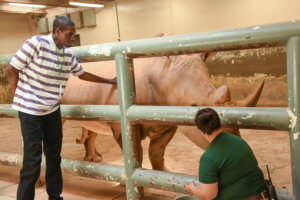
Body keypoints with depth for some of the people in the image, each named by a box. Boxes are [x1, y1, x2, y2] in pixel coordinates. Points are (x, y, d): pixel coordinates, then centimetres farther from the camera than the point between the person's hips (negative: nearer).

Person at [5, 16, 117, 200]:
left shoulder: (68, 54, 4)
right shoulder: (37, 43, -16)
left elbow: (82, 74, 20)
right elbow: (11, 70, -11)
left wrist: (110, 81, 26)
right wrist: (21, 100, -7)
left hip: (53, 110, 7)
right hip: (30, 111, -6)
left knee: (54, 155, 13)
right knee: (33, 159, -6)